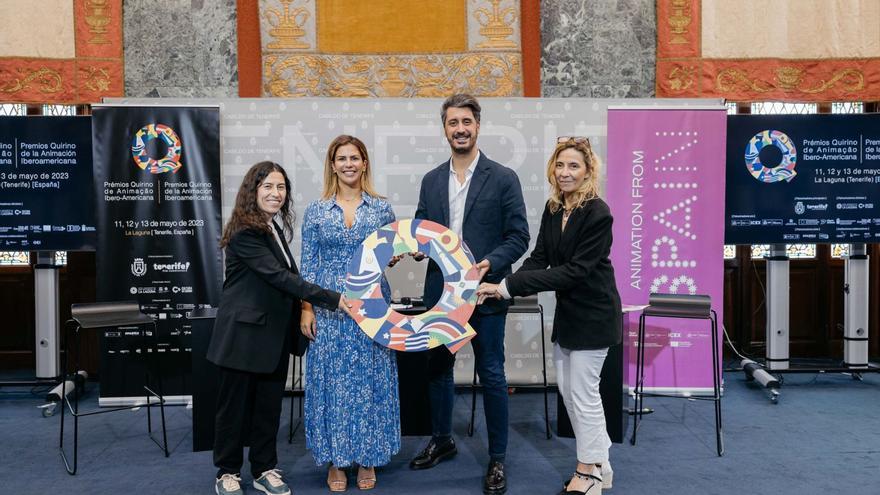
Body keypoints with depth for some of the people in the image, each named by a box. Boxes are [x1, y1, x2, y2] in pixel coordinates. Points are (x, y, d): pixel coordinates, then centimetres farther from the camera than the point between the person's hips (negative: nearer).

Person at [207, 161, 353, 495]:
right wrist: (333, 299, -26)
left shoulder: (275, 228, 11)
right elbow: (280, 276, -24)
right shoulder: (244, 233, -17)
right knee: (235, 404, 7)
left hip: (274, 332, 8)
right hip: (244, 332, -7)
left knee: (269, 404, 13)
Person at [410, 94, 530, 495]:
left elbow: (518, 237, -7)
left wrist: (488, 264, -22)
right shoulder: (431, 180, 9)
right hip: (440, 291, 5)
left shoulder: (503, 178, -4)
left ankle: (497, 459, 18)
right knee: (438, 368, 16)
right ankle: (442, 441, 36)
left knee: (491, 375, 4)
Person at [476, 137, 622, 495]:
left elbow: (575, 271, -25)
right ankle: (598, 463, 30)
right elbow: (539, 259, 0)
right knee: (568, 390, 14)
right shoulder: (553, 209, 3)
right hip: (566, 311, 8)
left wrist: (509, 285, -27)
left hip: (592, 314, -8)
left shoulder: (598, 214, -21)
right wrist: (505, 287, -19)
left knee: (583, 392, 1)